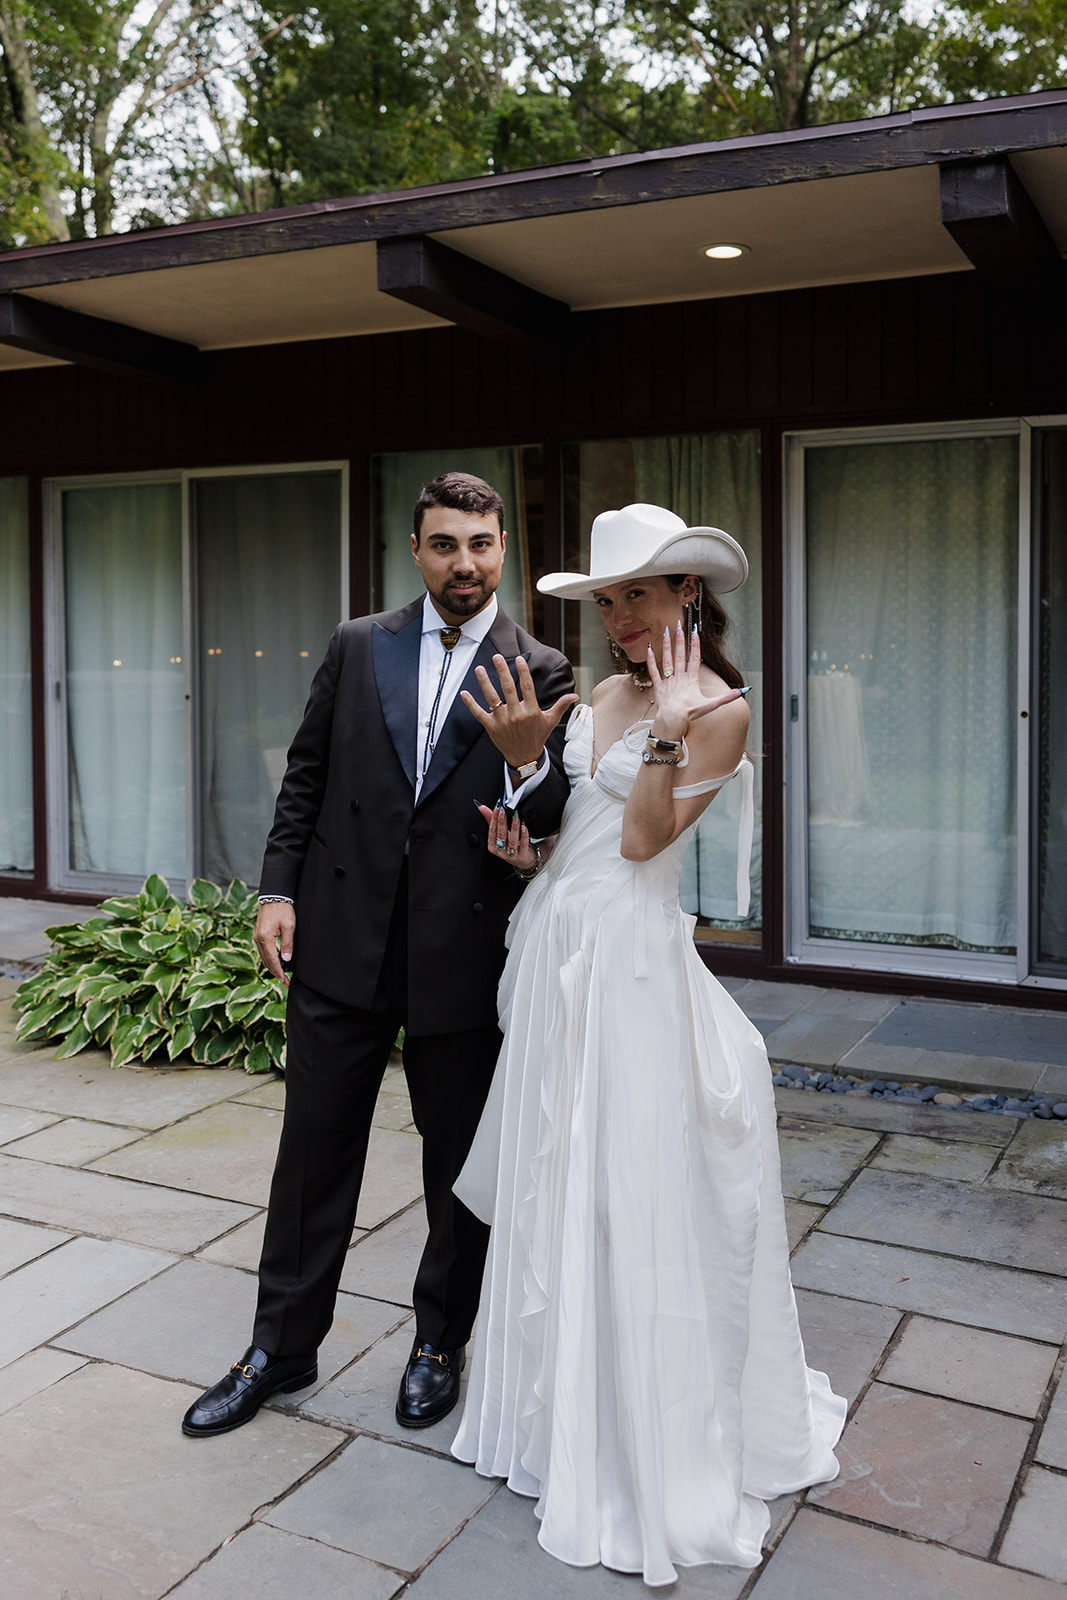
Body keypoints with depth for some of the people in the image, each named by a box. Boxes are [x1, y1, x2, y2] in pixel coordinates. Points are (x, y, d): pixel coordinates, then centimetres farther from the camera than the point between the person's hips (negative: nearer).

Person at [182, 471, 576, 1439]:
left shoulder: (539, 675, -3)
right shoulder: (359, 647, 5)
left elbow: (555, 824, -5)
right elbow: (307, 775, 8)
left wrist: (526, 759, -25)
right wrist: (278, 888, 0)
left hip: (461, 954, -1)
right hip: (342, 941, 2)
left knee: (459, 1164, 13)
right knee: (314, 1150, 12)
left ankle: (439, 1343, 35)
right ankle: (282, 1349, 29)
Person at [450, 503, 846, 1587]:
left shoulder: (720, 708, -8)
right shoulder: (605, 693, 13)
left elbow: (644, 838, -14)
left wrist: (668, 731, -23)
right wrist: (528, 847, 2)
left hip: (633, 959, -7)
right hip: (553, 948, 7)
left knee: (630, 1195, -1)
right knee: (553, 1186, 15)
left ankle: (652, 1453, 17)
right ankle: (564, 1410, 34)